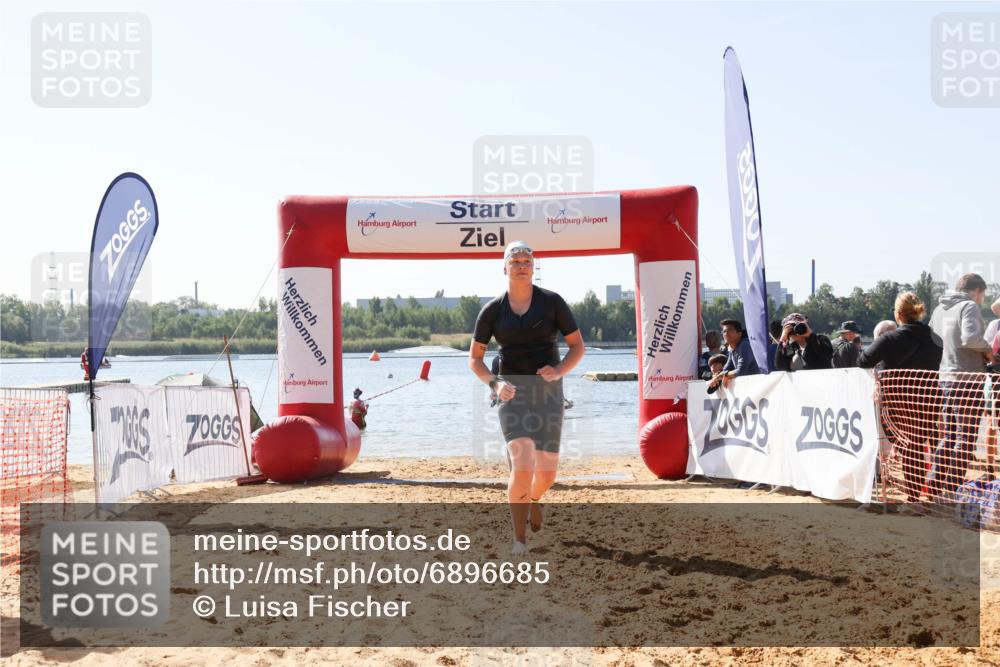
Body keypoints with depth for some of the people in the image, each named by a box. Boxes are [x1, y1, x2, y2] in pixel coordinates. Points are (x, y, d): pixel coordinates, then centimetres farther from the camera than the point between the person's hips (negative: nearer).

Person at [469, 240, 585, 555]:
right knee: (522, 468, -19)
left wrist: (559, 370, -17)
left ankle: (533, 499, 43)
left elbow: (578, 346, 3)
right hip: (513, 392, -1)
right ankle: (519, 541, -4)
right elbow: (474, 359, 7)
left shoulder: (552, 302, -1)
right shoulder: (492, 310, 1)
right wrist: (495, 383, -13)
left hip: (548, 391, 1)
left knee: (547, 473, 4)